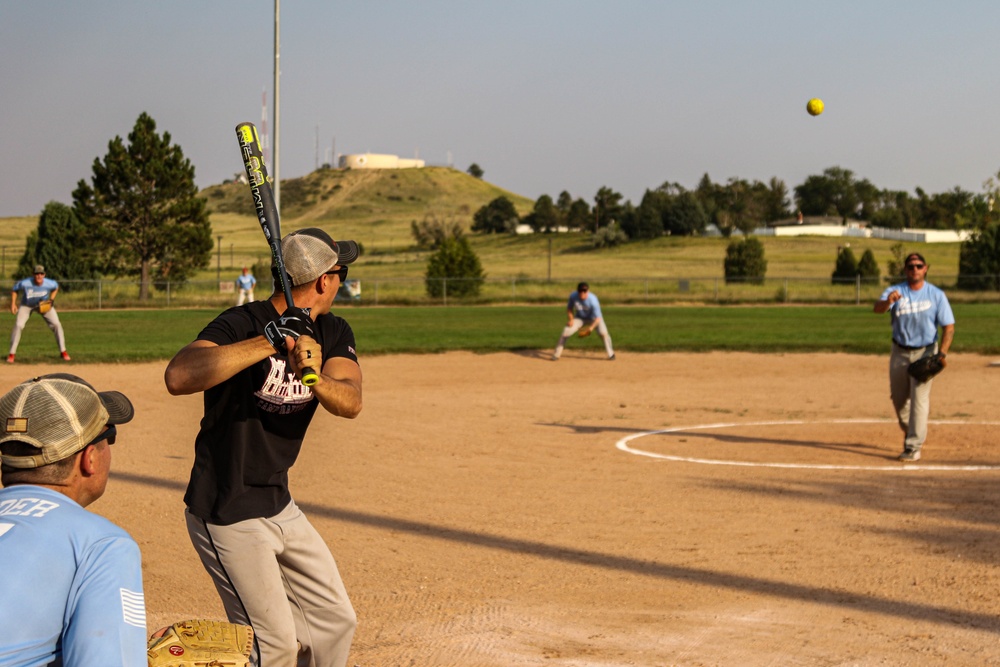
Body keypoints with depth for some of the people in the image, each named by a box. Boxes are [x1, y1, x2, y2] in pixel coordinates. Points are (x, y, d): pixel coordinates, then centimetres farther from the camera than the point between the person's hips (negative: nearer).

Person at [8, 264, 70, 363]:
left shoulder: (50, 284, -28)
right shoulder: (24, 283, -33)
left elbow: (56, 287, -2)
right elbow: (14, 289, -11)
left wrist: (51, 300, -13)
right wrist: (13, 304, -17)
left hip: (44, 305, 1)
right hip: (26, 305, -1)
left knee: (56, 325, -9)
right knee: (18, 325, -17)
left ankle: (63, 351, 6)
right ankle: (11, 354, -5)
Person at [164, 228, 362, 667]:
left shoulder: (333, 334, 2)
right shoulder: (242, 324, -21)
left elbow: (350, 403, -16)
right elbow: (177, 376, -40)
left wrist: (315, 379, -38)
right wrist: (267, 343, -43)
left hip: (280, 508, 8)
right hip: (227, 516, -8)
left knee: (335, 621, 16)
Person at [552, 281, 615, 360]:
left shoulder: (593, 300, -34)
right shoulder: (573, 296, -24)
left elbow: (598, 318, -31)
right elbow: (569, 309, -3)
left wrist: (590, 328, -42)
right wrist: (571, 320, -18)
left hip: (593, 318, -2)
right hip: (580, 318, 2)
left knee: (603, 332, -24)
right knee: (565, 332, -14)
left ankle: (610, 354, -3)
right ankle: (556, 355, -1)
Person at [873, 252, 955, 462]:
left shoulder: (936, 295, -6)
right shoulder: (895, 291, -5)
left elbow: (948, 327, -7)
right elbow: (878, 308, -26)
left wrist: (942, 354, -21)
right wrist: (888, 301, -50)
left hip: (925, 352, -3)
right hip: (899, 352, 3)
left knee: (919, 398, -9)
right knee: (898, 397, 12)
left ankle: (913, 446, -8)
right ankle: (910, 432, 37)